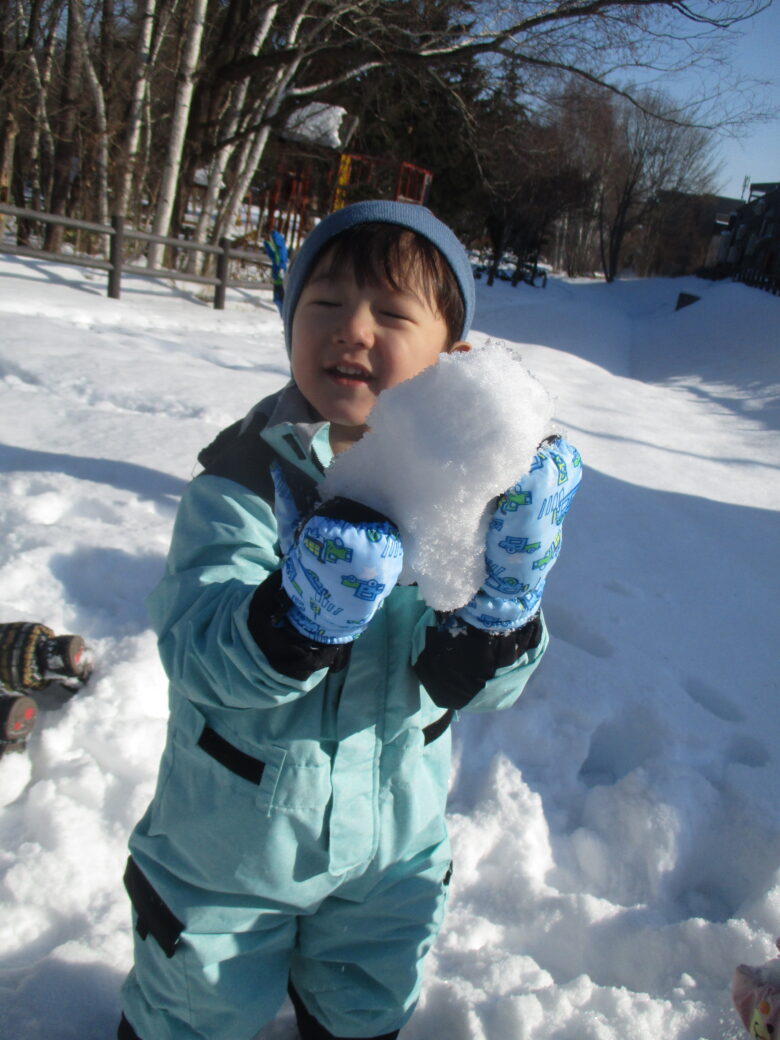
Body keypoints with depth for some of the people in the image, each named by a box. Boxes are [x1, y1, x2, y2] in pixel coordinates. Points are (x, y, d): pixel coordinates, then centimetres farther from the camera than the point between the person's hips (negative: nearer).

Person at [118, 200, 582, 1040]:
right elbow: (196, 655, -30)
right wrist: (303, 615, -48)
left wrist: (504, 600, -37)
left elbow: (480, 686, -17)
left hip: (393, 845, 3)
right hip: (232, 840, -2)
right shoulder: (245, 476, -21)